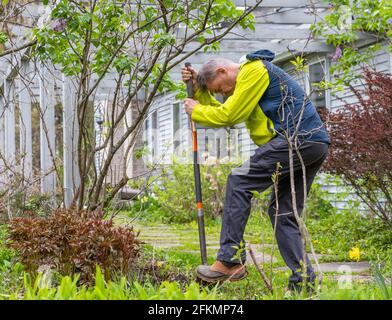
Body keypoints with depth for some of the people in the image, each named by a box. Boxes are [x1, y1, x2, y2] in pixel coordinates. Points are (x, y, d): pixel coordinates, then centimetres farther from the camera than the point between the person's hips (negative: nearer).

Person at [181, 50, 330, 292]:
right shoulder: (248, 77, 28)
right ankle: (303, 281, 5)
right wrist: (198, 88, 23)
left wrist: (196, 111, 6)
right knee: (283, 212, 10)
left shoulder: (254, 70, -5)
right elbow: (222, 112, 28)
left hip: (298, 137, -11)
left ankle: (230, 260, -14)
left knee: (239, 182, -10)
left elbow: (229, 115, -8)